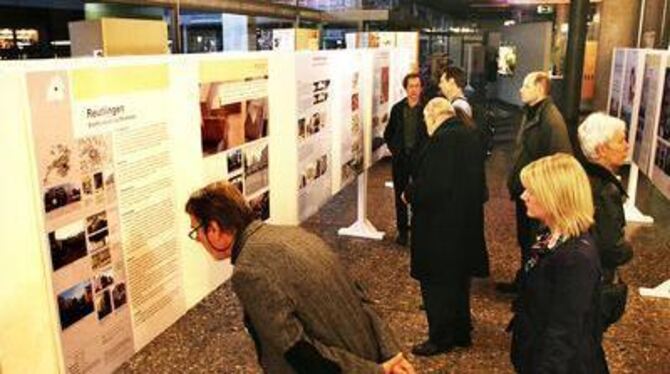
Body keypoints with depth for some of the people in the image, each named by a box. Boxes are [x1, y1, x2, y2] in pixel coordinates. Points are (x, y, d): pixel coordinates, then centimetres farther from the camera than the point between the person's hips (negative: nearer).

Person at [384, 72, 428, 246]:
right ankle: (402, 230, 20)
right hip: (400, 159, 3)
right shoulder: (397, 108, 3)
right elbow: (388, 133, 14)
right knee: (400, 195, 8)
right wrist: (393, 149, 5)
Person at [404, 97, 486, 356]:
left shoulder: (442, 139, -22)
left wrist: (409, 194, -8)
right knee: (458, 279, 20)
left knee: (436, 284, 5)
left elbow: (431, 186, -27)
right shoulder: (470, 135, 6)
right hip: (466, 223, 9)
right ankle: (461, 332, 34)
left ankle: (440, 338, 17)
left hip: (439, 227, -9)